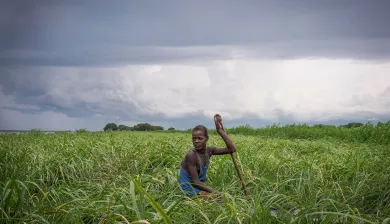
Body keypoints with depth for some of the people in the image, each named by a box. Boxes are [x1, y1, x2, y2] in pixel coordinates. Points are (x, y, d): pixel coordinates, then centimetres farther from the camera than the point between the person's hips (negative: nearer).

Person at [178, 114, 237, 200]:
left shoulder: (209, 151, -1)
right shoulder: (191, 155, -21)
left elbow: (232, 149, -7)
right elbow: (195, 182, -21)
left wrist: (220, 130, -8)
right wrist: (215, 192, -23)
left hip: (199, 188, 8)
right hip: (189, 190, -8)